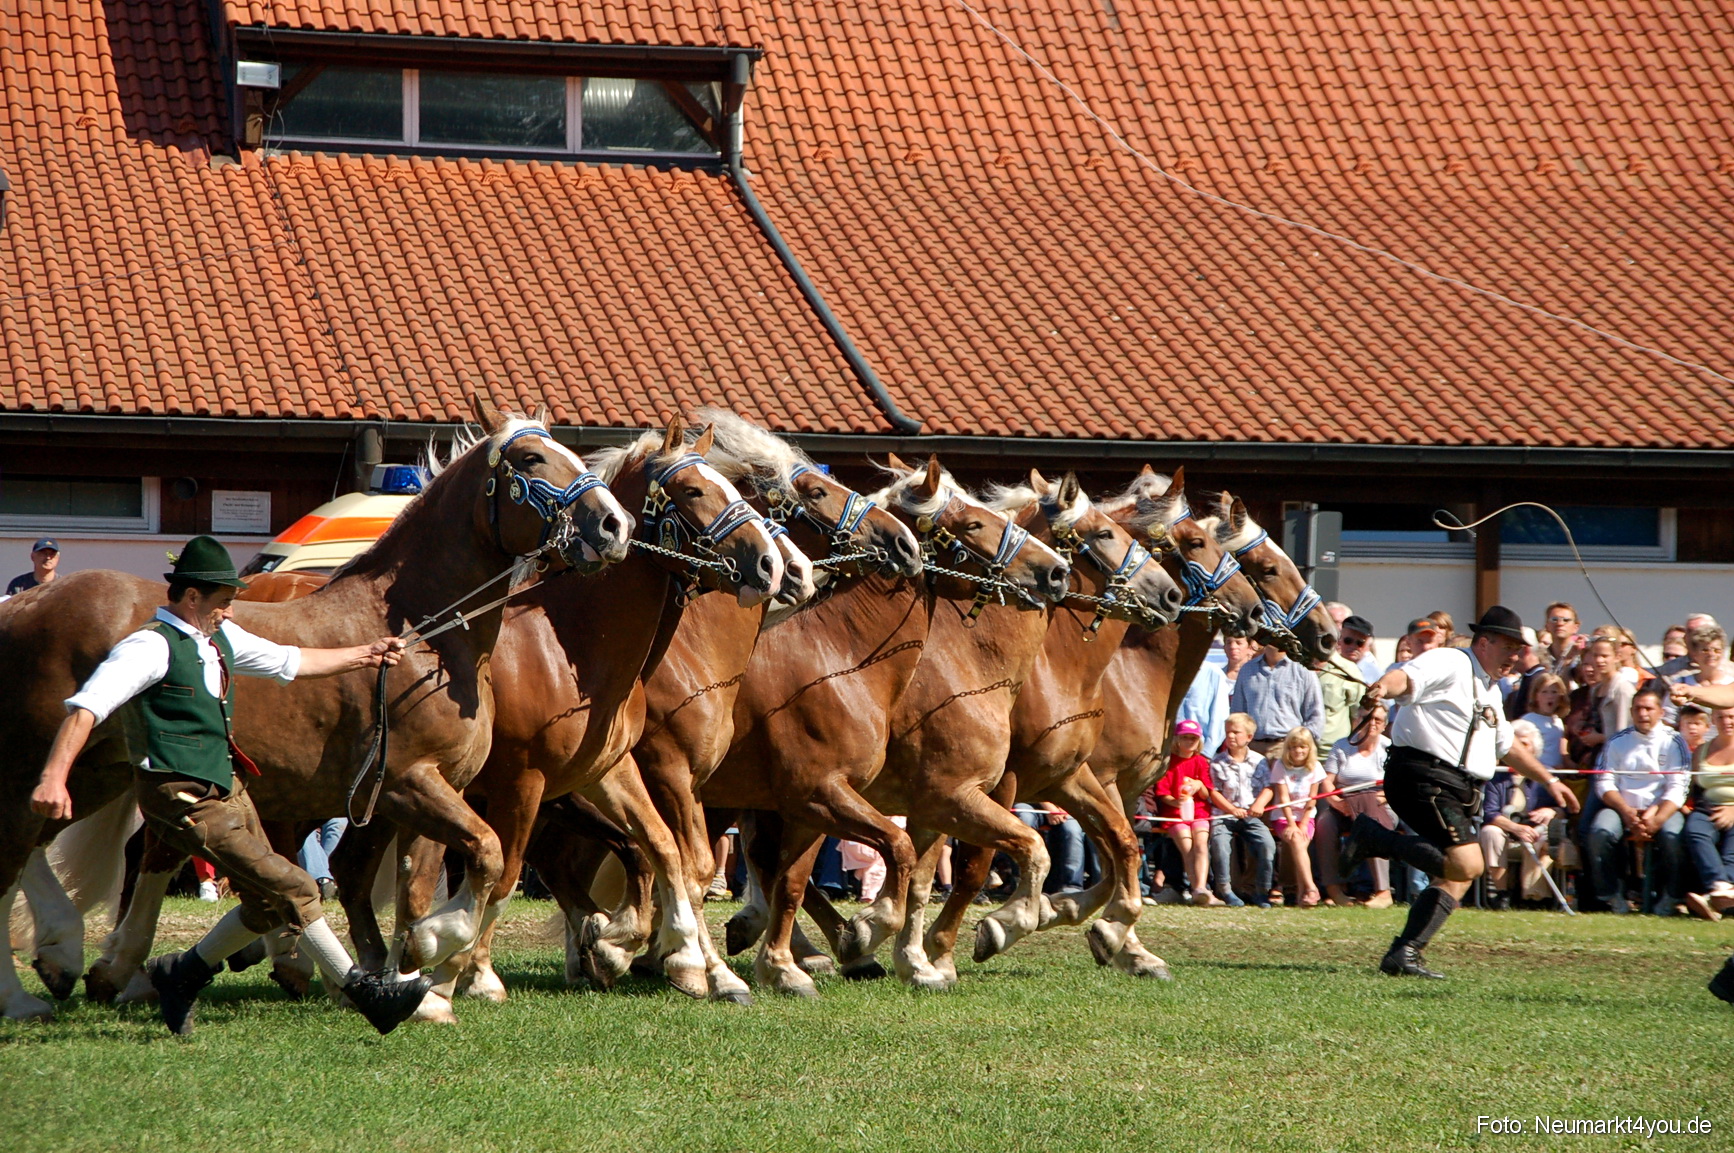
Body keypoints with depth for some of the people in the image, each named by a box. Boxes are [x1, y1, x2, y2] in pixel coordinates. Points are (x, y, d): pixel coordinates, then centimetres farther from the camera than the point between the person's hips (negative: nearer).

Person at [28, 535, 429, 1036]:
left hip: (225, 785, 10)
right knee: (291, 887, -10)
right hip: (183, 799, -10)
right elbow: (85, 710, -24)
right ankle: (364, 991, -2)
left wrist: (364, 655, 29)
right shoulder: (152, 648, -16)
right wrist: (53, 779, -36)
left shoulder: (220, 638, 10)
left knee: (268, 906, 12)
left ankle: (182, 974, 27)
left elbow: (291, 661, 26)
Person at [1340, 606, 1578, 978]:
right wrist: (1384, 687, -48)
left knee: (1457, 877, 6)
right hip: (1424, 776, -10)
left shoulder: (1490, 691, 26)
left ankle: (1404, 953, 7)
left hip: (1460, 790, 10)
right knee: (1466, 864, -24)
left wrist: (1550, 780, 43)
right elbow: (1406, 677, -25)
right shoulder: (1450, 664, -4)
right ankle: (1372, 837, -15)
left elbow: (1507, 747, 40)